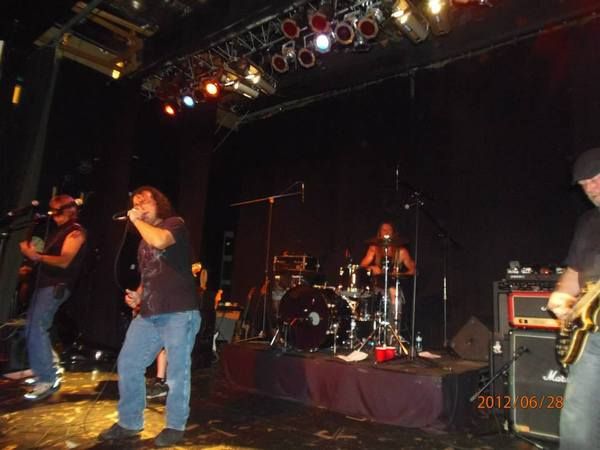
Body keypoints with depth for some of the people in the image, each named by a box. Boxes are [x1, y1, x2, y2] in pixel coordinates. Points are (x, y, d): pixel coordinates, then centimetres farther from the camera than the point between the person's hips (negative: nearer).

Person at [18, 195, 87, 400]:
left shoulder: (76, 232, -9)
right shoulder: (58, 231, 20)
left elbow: (64, 261, -20)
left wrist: (36, 256, -31)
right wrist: (32, 252, 5)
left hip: (57, 286, -10)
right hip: (44, 283, 10)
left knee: (37, 328, -17)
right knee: (31, 328, 13)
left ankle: (48, 380, -12)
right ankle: (50, 369, 23)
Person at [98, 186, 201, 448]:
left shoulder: (174, 223, -2)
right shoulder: (144, 239, 21)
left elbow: (160, 241, -26)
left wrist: (137, 220, -10)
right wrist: (137, 295, 10)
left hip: (179, 313, -8)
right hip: (148, 314, 8)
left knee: (177, 372, 0)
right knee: (128, 364, 8)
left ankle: (175, 427, 17)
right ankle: (129, 424, 24)